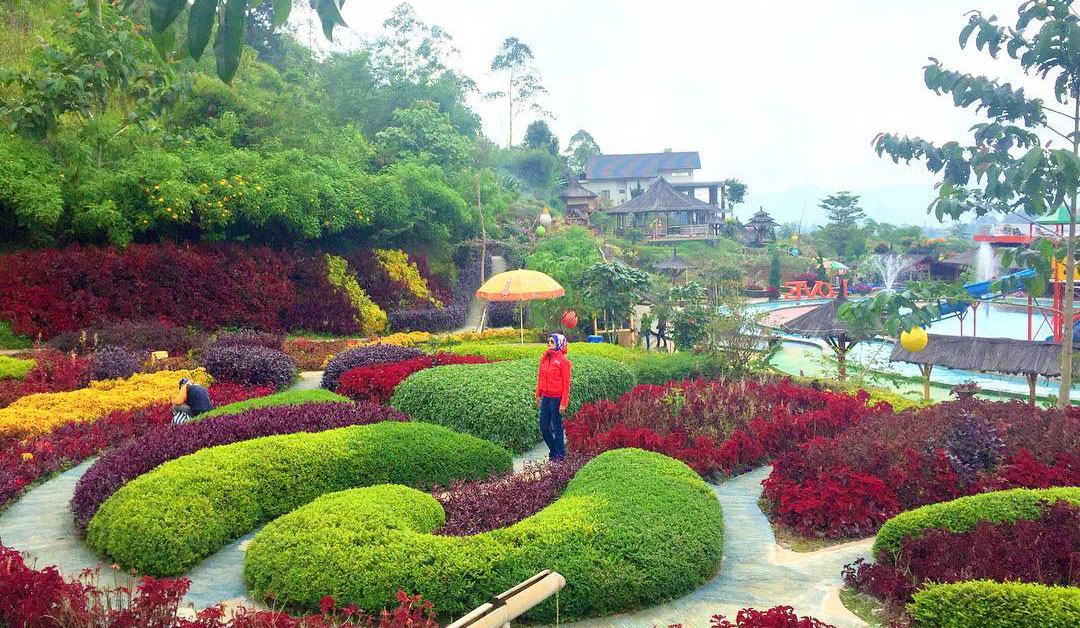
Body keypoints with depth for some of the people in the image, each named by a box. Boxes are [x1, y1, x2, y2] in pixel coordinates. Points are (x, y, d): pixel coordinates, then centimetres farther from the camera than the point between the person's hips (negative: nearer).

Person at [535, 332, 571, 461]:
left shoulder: (563, 361, -10)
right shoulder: (544, 358, 8)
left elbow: (566, 383, -10)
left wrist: (563, 402, -13)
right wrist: (538, 394, 16)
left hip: (557, 398, -6)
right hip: (545, 397, 6)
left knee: (557, 426, 3)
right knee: (543, 426, 10)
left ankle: (559, 453, 17)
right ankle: (553, 450, 28)